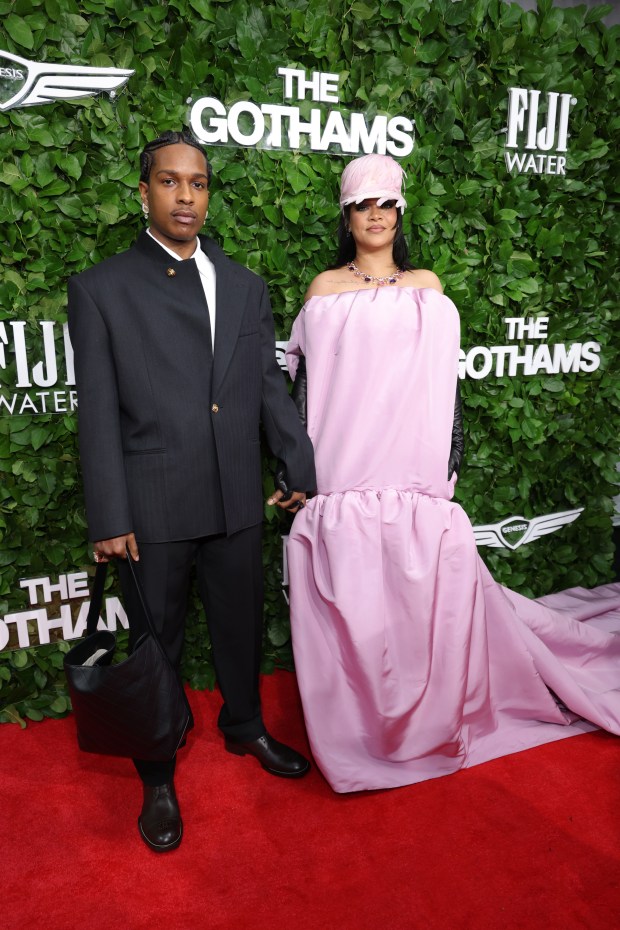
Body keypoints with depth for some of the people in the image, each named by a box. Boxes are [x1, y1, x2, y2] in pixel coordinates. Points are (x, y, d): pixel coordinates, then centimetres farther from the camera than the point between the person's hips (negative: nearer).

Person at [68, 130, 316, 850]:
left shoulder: (245, 285, 9)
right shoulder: (101, 288, -2)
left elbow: (270, 386, 10)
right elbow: (98, 412, -6)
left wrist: (301, 471, 10)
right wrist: (108, 519, -9)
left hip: (237, 500, 4)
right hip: (153, 507, -3)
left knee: (241, 626, 19)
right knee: (156, 643, 12)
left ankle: (244, 727, 47)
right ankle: (158, 780, 34)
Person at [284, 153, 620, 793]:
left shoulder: (426, 287, 13)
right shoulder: (325, 288, 10)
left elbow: (442, 381, 11)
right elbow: (306, 382, 6)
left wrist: (449, 460, 4)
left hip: (413, 471, 1)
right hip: (344, 470, -1)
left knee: (422, 593, -1)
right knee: (350, 603, 0)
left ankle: (426, 719, 24)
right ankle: (357, 725, 22)